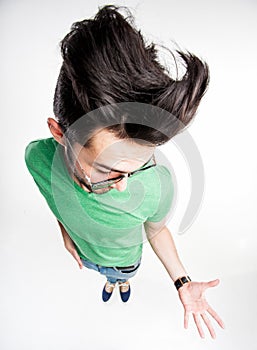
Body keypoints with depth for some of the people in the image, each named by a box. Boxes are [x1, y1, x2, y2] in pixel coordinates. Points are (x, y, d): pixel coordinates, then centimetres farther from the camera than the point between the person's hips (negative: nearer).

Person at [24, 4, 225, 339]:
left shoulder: (158, 185, -43)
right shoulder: (38, 157, -36)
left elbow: (157, 229, -19)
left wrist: (183, 282, -23)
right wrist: (66, 234, 2)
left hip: (126, 260, -1)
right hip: (85, 254, 2)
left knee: (123, 275, 37)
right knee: (107, 275, 38)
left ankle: (121, 283, 75)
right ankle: (111, 282, 75)